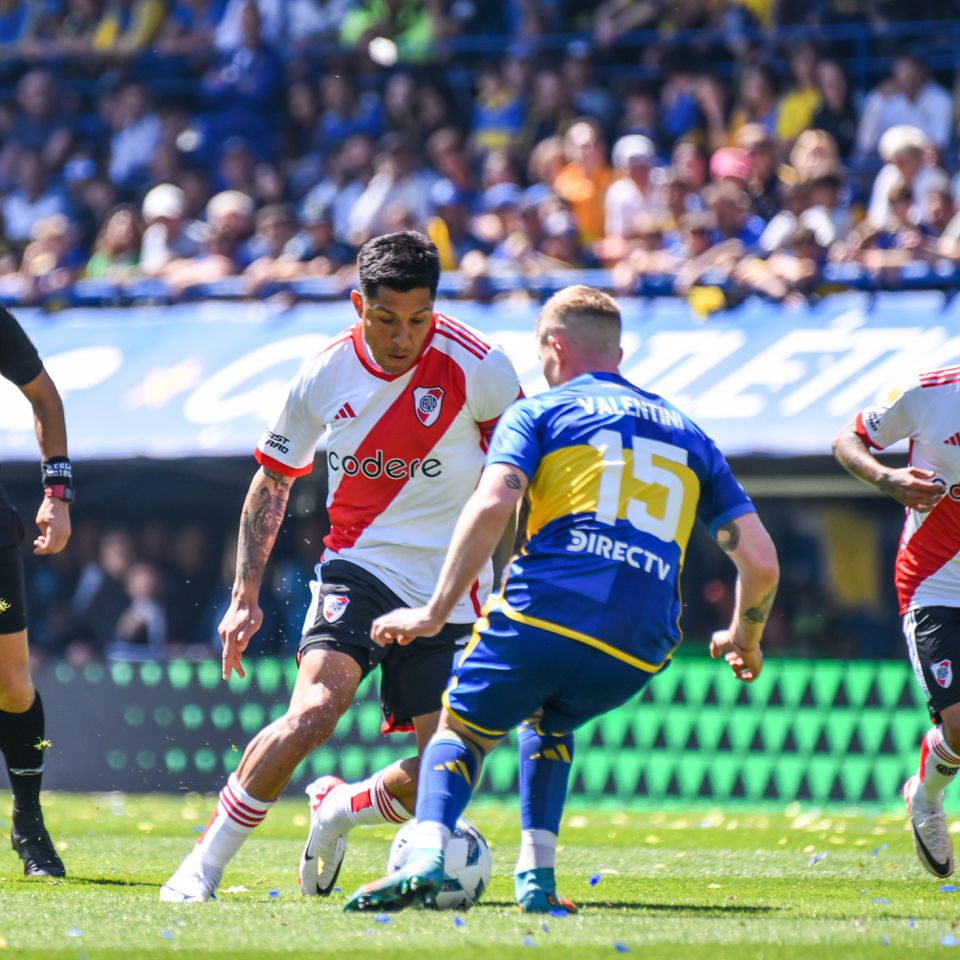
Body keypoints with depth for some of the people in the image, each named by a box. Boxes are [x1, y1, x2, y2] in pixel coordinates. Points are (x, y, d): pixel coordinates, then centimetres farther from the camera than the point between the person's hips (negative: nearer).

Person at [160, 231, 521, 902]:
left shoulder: (477, 367, -13)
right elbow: (272, 480, 10)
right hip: (358, 568, 0)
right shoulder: (325, 375, -5)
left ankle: (339, 809, 26)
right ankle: (206, 864, -13)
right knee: (313, 711, -26)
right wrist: (245, 596, 6)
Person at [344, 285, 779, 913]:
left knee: (462, 730, 16)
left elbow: (491, 506, -8)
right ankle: (537, 878, 15)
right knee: (549, 721, 33)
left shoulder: (539, 413, 12)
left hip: (545, 617, -4)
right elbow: (760, 560, 17)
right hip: (639, 655, 4)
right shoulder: (687, 434, 24)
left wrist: (435, 614, -7)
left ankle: (426, 861, -13)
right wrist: (746, 637, 35)